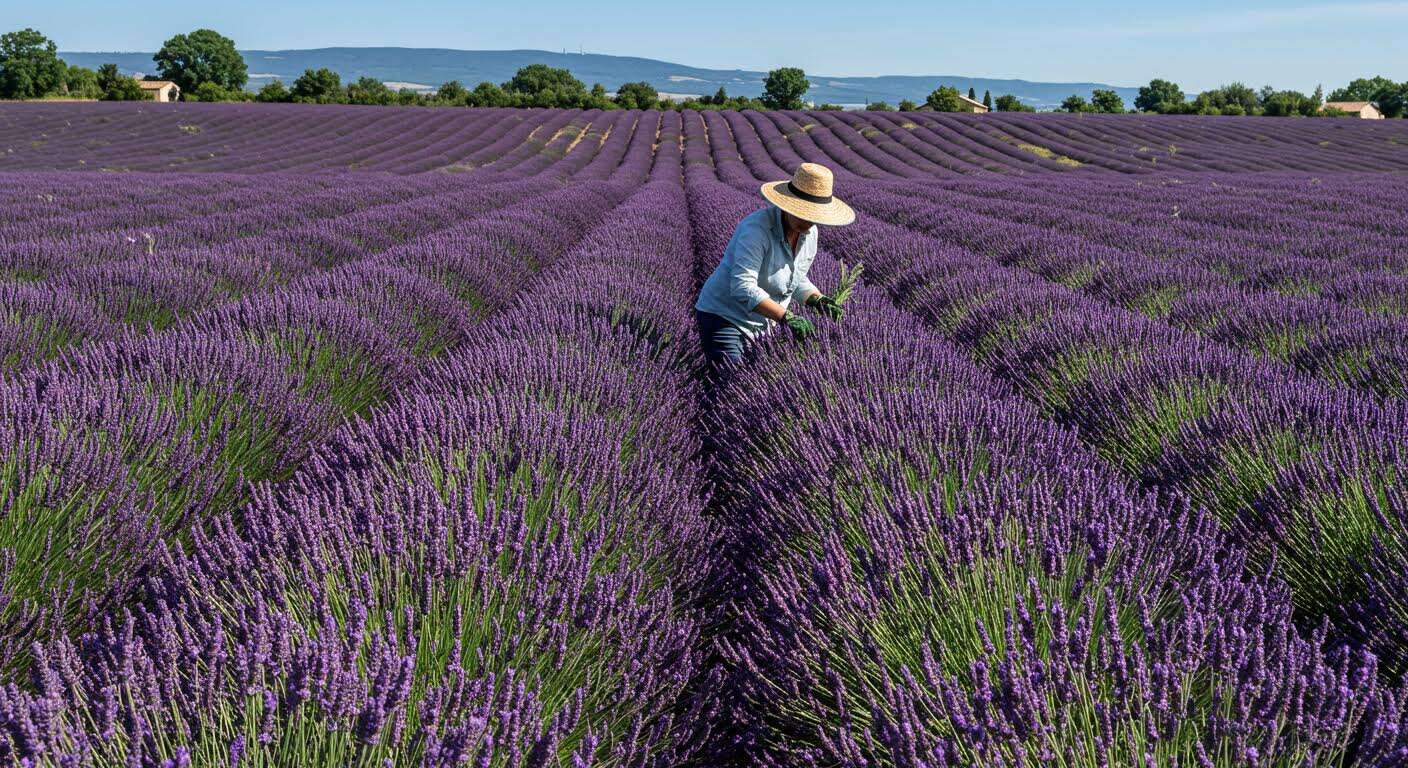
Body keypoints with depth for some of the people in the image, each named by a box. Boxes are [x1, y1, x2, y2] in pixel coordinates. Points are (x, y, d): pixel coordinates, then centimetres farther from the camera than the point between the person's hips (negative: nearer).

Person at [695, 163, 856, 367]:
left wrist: (818, 300, -5)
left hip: (763, 324, 8)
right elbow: (743, 287, -35)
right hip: (723, 317, -7)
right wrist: (785, 317, -41)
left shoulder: (810, 234, 0)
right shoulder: (757, 228, -25)